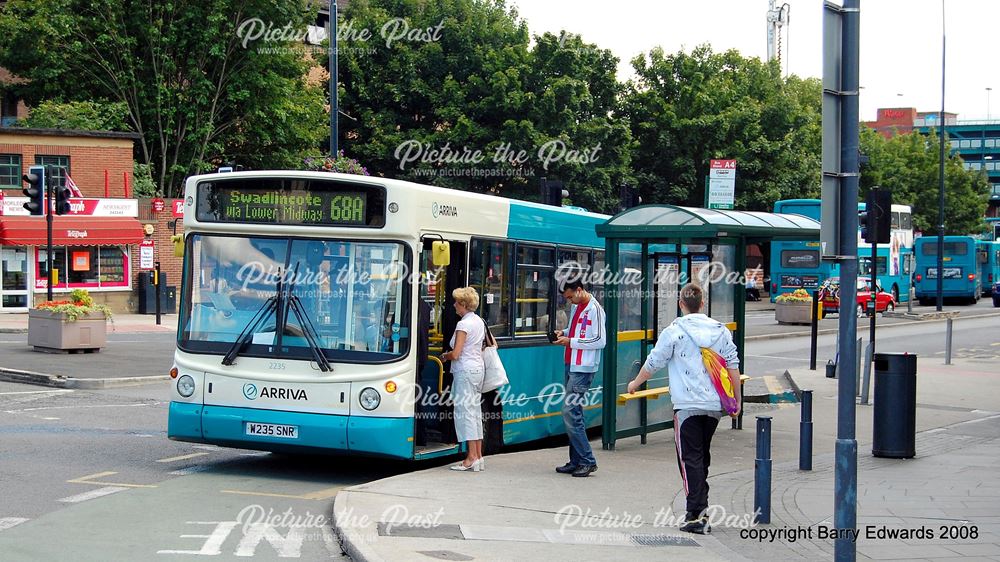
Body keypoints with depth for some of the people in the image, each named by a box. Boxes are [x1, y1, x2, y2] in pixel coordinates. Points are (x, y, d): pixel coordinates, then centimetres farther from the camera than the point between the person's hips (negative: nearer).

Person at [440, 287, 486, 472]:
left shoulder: (464, 324, -14)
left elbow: (456, 354, -18)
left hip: (465, 370, -9)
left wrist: (444, 356, 4)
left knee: (464, 410, -7)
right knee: (475, 410, 11)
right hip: (478, 367, 9)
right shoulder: (479, 321, 14)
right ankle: (478, 456, 11)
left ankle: (471, 458, -10)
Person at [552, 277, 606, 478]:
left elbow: (600, 341, -17)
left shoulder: (594, 309, -13)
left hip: (584, 369, -9)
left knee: (570, 412, -13)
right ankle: (576, 461, 14)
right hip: (571, 366, 9)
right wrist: (563, 333, 7)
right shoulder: (576, 307, 15)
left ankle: (587, 461, -7)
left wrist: (571, 341, -15)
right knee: (574, 413, 10)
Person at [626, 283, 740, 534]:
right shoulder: (720, 330, 7)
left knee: (690, 459, -3)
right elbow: (733, 367, 9)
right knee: (703, 455, 19)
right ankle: (700, 506, 25)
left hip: (687, 405, -5)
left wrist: (635, 383, 19)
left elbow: (653, 363, 2)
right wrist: (737, 400, 18)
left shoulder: (674, 331, -6)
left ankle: (697, 514, -10)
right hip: (714, 405, 5)